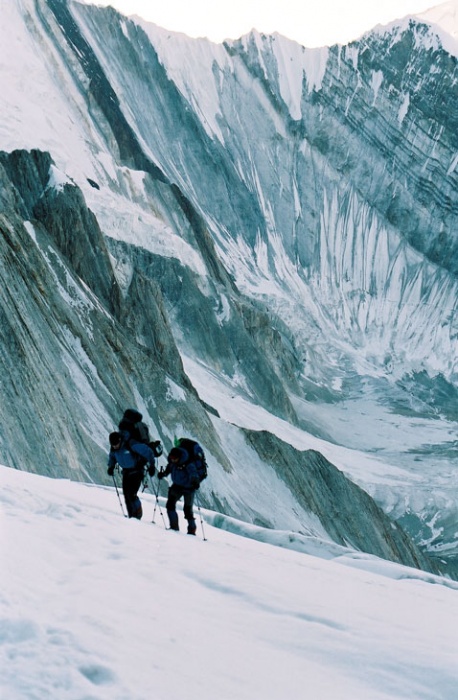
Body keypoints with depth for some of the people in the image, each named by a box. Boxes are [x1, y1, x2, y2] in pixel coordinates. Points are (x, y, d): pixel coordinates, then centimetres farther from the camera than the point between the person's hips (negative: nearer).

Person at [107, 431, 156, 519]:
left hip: (137, 471, -6)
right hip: (126, 472, 6)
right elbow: (112, 457, 20)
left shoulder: (131, 445, -26)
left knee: (131, 494, -17)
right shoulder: (113, 448, -6)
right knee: (127, 495, 1)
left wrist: (152, 465, -19)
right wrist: (111, 467, 5)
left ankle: (138, 514, 1)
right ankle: (131, 516, 10)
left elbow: (148, 451, -20)